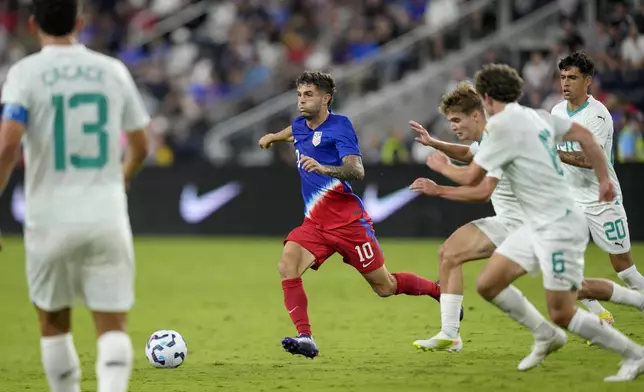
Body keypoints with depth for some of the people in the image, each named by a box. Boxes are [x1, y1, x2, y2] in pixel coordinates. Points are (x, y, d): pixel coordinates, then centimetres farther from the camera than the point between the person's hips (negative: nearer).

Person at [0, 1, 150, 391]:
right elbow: (140, 147, 15)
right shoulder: (112, 70, 5)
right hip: (108, 218, 1)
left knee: (54, 323, 17)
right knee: (113, 327, 0)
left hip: (51, 219, -1)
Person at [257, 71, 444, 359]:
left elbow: (357, 171, -25)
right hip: (315, 223, 6)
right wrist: (274, 137, 48)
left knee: (385, 287, 2)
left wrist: (324, 168, -40)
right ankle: (305, 338, -25)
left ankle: (440, 292, 29)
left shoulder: (340, 126, -12)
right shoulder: (300, 126, 10)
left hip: (347, 219, -6)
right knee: (287, 265, -22)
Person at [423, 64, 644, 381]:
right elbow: (585, 136, 13)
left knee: (562, 314, -7)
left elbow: (471, 178, -11)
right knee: (487, 284, 9)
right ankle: (546, 336, 24)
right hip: (538, 226, 9)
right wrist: (604, 178, 18)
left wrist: (443, 166, 9)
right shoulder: (537, 117, 9)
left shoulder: (503, 126, -16)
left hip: (558, 227, -9)